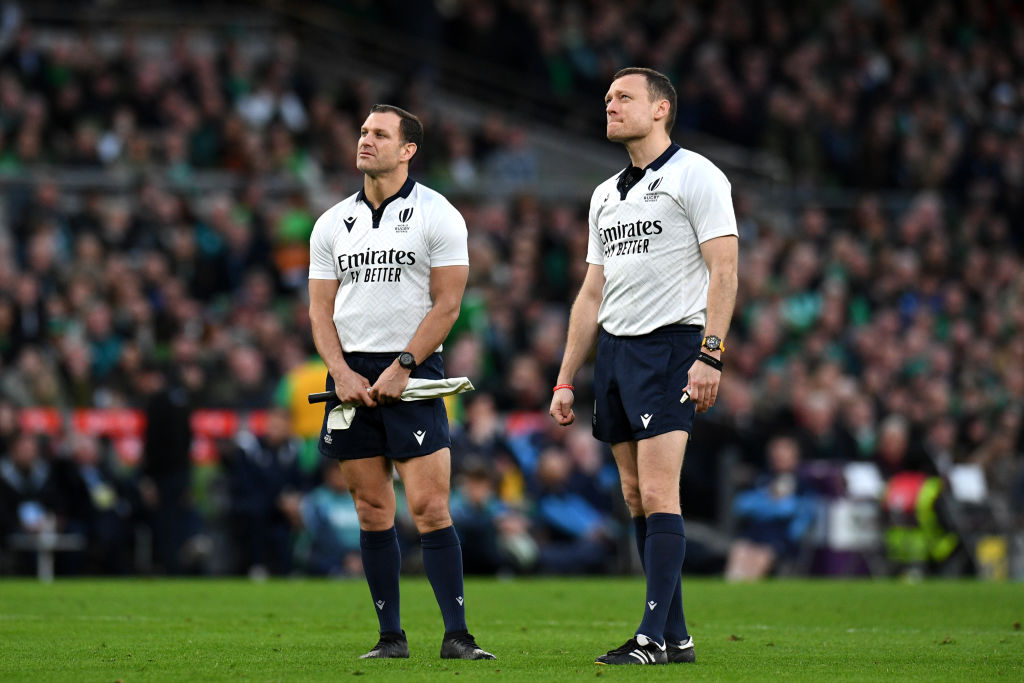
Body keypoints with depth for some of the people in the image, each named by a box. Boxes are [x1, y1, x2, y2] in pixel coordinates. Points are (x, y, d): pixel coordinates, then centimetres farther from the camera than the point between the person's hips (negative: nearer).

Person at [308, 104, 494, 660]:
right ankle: (390, 635, 9)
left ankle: (456, 636, -10)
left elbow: (447, 305, -5)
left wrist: (401, 368, -12)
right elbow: (320, 308, 10)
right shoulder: (332, 223, 12)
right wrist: (342, 373, -5)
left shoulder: (437, 215, -1)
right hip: (350, 376, 4)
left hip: (413, 376, -4)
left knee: (429, 507, -10)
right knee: (373, 511, 4)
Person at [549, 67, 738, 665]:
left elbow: (724, 270, -11)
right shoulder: (606, 195, 19)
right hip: (614, 349, 8)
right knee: (637, 497, 6)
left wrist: (710, 354, -20)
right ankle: (676, 636, 10)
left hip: (670, 346, -8)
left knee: (658, 494, -14)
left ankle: (654, 637, -15)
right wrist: (566, 379, 17)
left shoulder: (696, 175, -3)